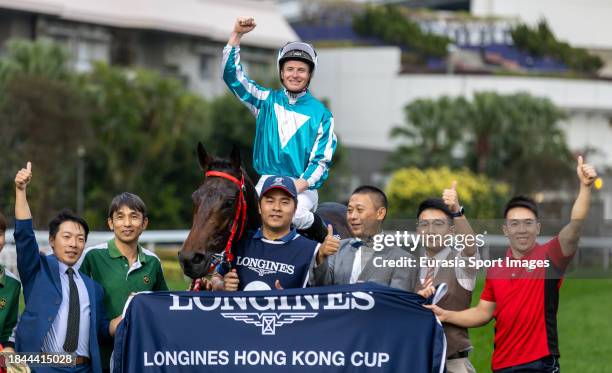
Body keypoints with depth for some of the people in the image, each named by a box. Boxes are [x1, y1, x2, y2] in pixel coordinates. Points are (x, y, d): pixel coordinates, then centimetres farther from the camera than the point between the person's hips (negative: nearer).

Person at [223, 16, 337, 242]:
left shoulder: (321, 113, 5)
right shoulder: (267, 101, 11)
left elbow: (322, 160, -1)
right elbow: (232, 75, 5)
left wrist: (299, 186, -17)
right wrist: (237, 34, -5)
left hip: (303, 185, -2)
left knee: (296, 213, -34)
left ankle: (324, 240, -6)